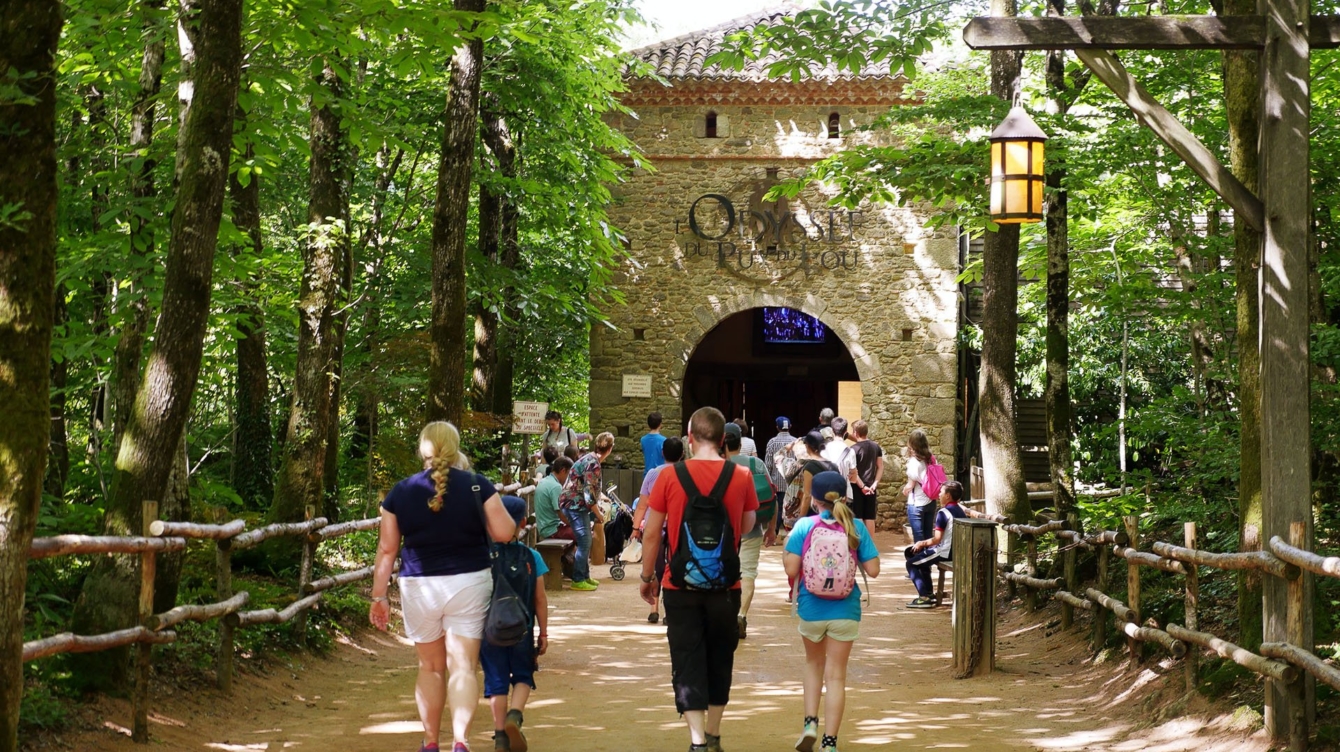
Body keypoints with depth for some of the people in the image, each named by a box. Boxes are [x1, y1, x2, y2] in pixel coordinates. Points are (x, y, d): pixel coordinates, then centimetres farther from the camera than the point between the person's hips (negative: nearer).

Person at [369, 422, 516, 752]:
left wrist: (379, 595, 7)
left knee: (430, 667, 16)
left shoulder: (401, 492, 0)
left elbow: (387, 549, 1)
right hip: (468, 583, -1)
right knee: (463, 666, 0)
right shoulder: (477, 485, -4)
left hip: (419, 587, 1)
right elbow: (504, 533, -5)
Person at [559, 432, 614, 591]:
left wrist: (601, 495, 39)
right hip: (575, 505, -10)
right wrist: (598, 514, -13)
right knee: (584, 543, -6)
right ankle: (578, 581, -1)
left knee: (586, 542, 16)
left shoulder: (590, 458, 10)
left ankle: (585, 576, 25)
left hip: (575, 504, 10)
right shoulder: (593, 464, -21)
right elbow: (589, 494, -22)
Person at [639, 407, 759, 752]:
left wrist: (647, 576, 8)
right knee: (720, 659, 17)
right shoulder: (741, 477, -5)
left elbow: (652, 533, -4)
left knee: (687, 662, 3)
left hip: (681, 585, -2)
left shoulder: (670, 477, -9)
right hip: (725, 585, 2)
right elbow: (746, 526, 8)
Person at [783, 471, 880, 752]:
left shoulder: (804, 526, -9)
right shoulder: (856, 527, -6)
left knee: (814, 663, 25)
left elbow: (791, 570, -14)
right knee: (836, 675, 7)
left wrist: (785, 554, 5)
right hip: (845, 610, 0)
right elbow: (873, 570, -6)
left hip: (811, 608, 0)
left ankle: (810, 722, 12)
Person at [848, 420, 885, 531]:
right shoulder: (876, 447, 5)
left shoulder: (853, 449, -13)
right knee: (870, 517, 9)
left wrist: (862, 486, -12)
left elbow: (853, 472, -17)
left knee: (857, 518, 1)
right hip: (870, 487, 5)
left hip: (857, 487, -5)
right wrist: (875, 484, -1)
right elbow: (881, 467, 4)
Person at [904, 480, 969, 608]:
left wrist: (922, 543, -1)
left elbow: (937, 539, -19)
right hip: (957, 552, 9)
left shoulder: (943, 513, -17)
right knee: (921, 557, 30)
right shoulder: (961, 510, 7)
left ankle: (924, 597, -6)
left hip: (945, 552, -9)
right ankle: (929, 593, 28)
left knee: (911, 563, 3)